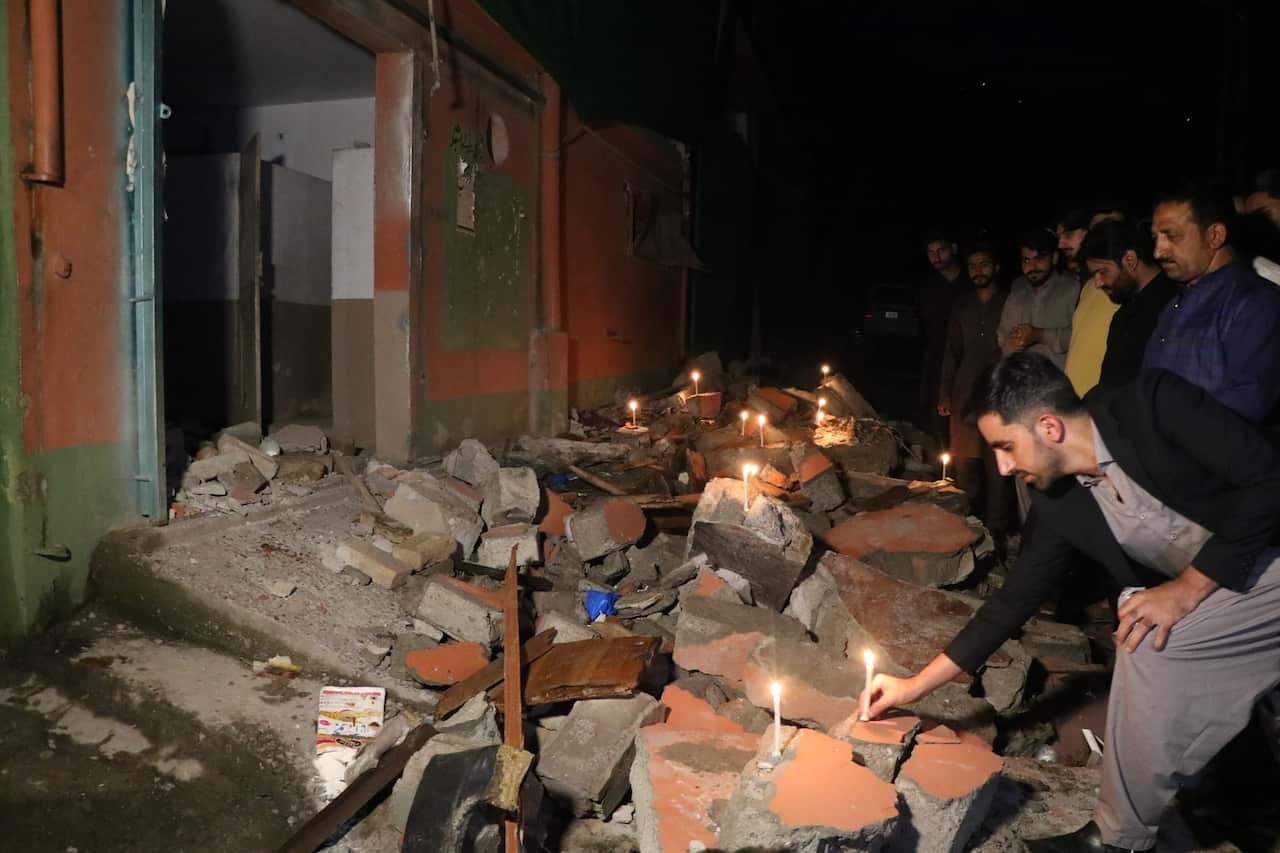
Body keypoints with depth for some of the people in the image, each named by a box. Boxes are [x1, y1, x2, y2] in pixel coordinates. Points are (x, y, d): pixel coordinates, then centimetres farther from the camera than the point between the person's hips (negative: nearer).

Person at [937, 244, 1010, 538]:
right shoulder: (961, 307, 15)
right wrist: (944, 394, 11)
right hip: (965, 395, 3)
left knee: (996, 466, -3)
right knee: (964, 463, 4)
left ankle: (995, 532, 7)